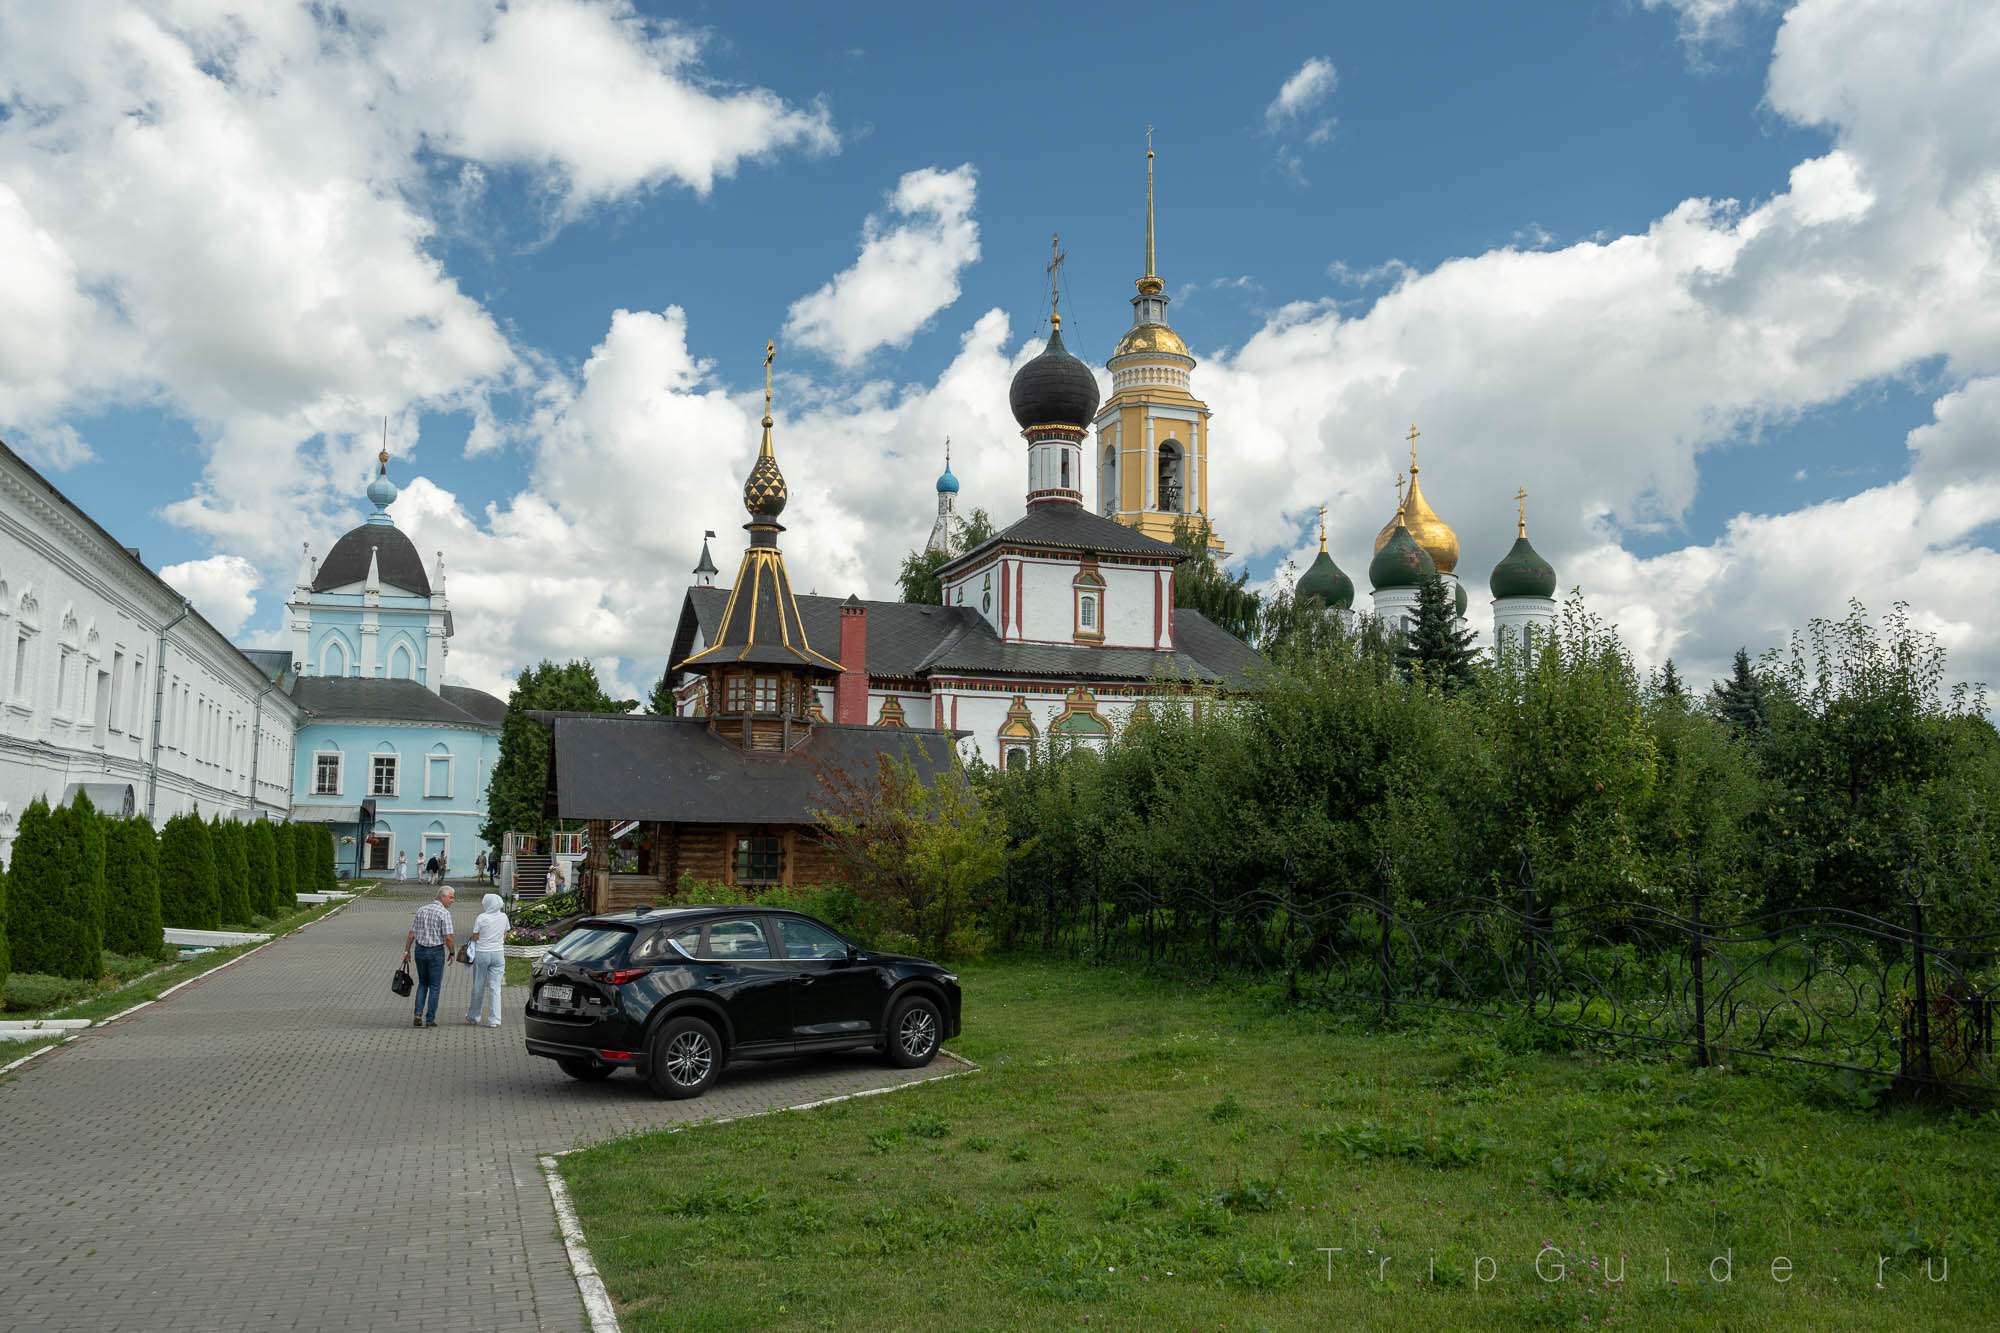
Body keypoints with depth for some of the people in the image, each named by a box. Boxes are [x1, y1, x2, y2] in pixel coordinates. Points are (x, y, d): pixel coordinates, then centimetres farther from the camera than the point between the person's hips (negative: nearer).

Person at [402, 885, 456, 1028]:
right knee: (435, 986, 6)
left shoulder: (421, 910, 6)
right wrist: (451, 953, -2)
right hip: (436, 952, -5)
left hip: (420, 950, 5)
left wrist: (406, 951, 10)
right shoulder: (444, 913, -13)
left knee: (423, 984, 19)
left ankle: (418, 1014, 3)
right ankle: (430, 1020, 6)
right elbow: (448, 937, -17)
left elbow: (411, 933, 5)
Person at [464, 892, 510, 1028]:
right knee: (495, 987, 2)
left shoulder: (481, 918, -11)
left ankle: (473, 1016, 28)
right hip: (498, 953, 2)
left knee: (478, 986, 13)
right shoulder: (503, 917, 0)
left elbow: (474, 938, -6)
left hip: (482, 954, -2)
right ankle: (495, 1019, -4)